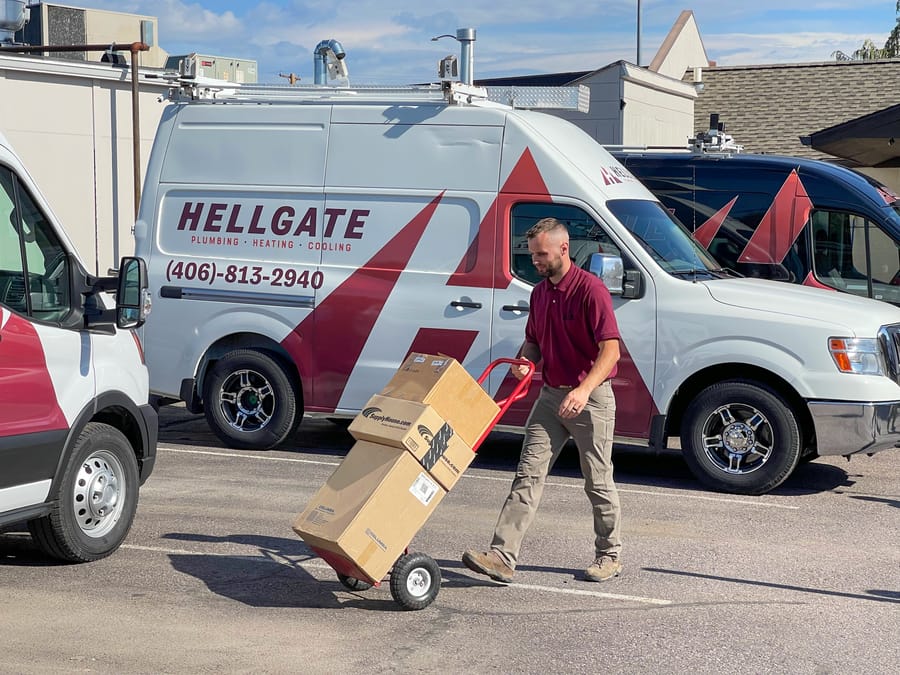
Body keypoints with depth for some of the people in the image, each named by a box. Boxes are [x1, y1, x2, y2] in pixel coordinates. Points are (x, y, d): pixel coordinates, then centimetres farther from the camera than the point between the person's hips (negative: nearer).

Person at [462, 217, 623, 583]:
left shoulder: (590, 289, -15)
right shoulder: (539, 293, 9)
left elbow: (610, 349, -21)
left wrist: (584, 389, -34)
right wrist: (524, 360, -3)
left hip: (590, 398, -7)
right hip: (551, 395, 7)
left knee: (598, 482, 5)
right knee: (528, 474, -3)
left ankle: (609, 555, 23)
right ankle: (502, 556, -8)